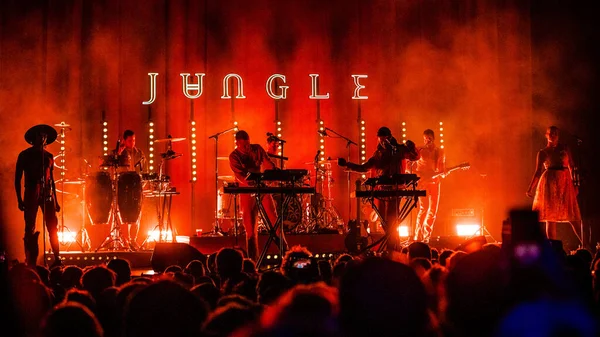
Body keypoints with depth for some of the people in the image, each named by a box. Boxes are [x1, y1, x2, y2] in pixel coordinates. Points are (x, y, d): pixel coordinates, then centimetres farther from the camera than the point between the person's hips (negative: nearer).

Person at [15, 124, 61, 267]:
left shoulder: (49, 156, 14)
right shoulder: (25, 155, 4)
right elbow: (18, 178, 2)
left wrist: (55, 200, 13)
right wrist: (19, 200, -6)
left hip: (48, 195, 3)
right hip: (31, 195, -3)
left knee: (53, 228, -5)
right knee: (30, 229, -4)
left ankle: (57, 259, -4)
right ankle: (31, 262, -1)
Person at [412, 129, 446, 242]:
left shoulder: (440, 152, 9)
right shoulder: (420, 151, -3)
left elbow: (442, 170, 12)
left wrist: (443, 173, -9)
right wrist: (419, 174, -17)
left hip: (434, 182, 5)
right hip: (422, 182, -5)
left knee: (433, 211, 5)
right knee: (424, 208, -17)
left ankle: (426, 236, 15)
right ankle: (418, 237, -15)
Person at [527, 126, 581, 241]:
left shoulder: (564, 148, 10)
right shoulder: (542, 153, 7)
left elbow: (572, 167, 8)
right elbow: (538, 172, 4)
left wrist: (574, 184, -1)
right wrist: (530, 188, -4)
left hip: (565, 182, 1)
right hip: (549, 183, -1)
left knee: (572, 216, -4)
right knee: (550, 217, -2)